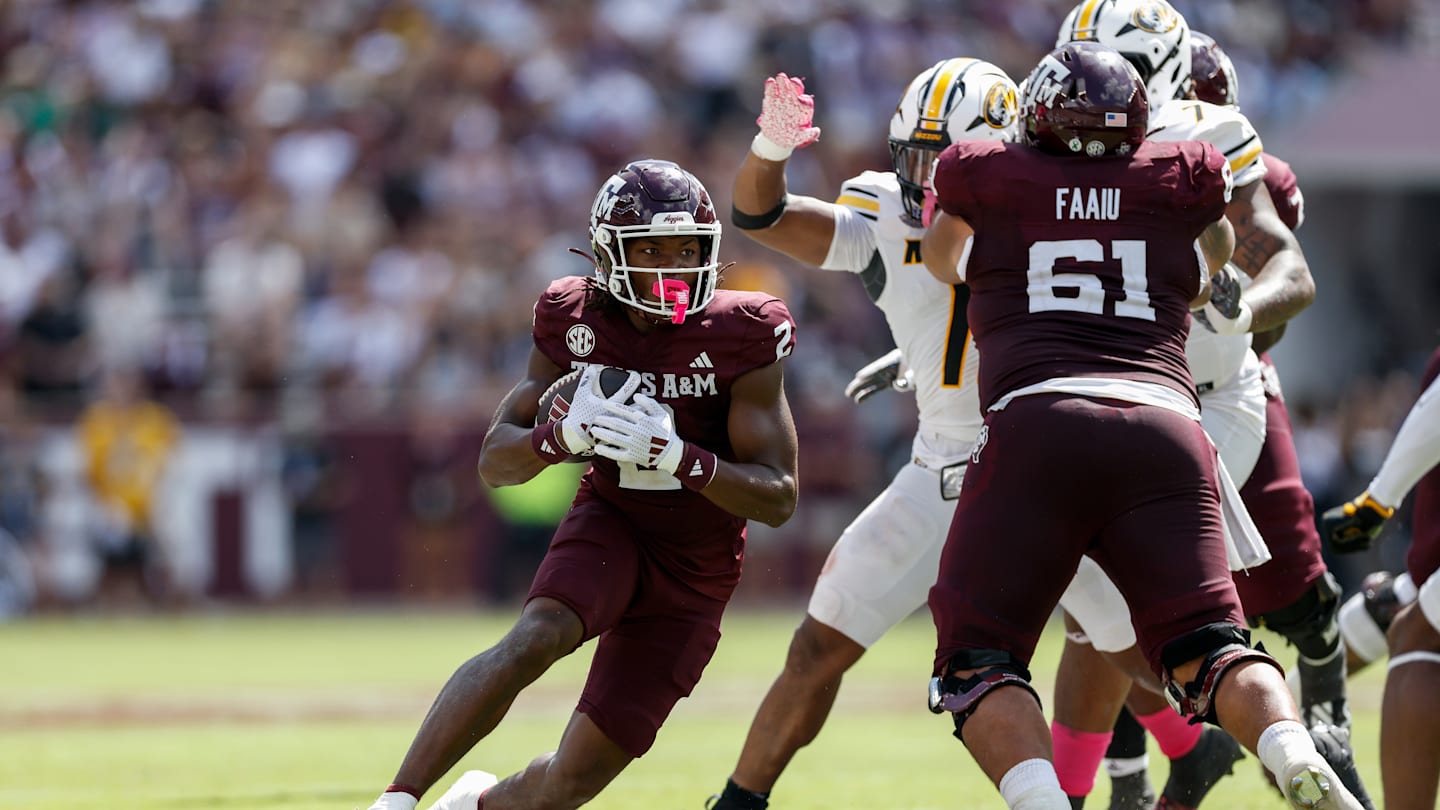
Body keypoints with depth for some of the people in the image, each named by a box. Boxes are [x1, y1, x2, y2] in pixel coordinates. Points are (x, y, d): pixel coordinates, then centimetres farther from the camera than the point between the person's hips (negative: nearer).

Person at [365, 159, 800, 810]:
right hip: (610, 527, 0)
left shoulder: (739, 338, -15)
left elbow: (778, 499, -15)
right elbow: (495, 462, -3)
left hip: (691, 578, 0)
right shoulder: (577, 323, -7)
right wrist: (568, 434, -25)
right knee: (535, 639, -35)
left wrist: (673, 455, -31)